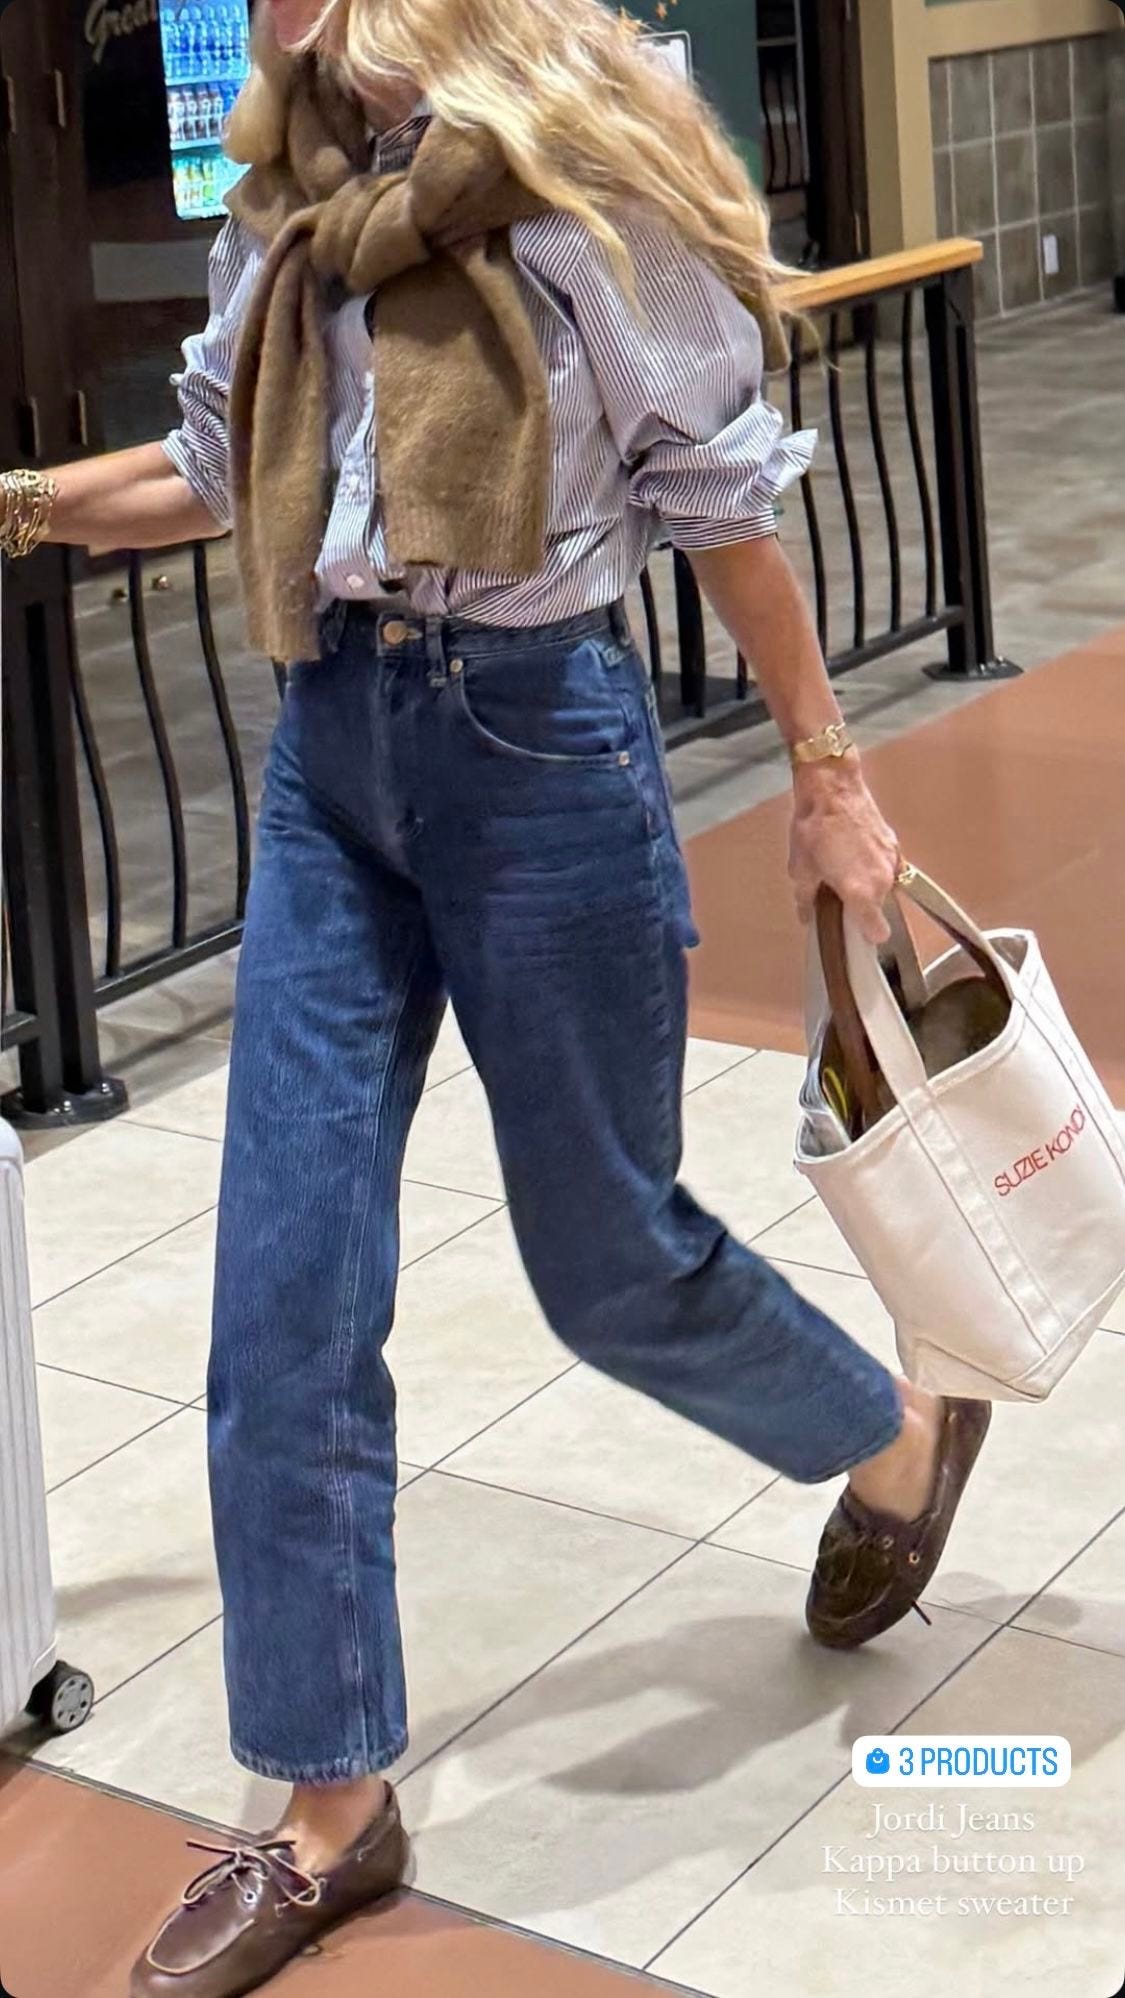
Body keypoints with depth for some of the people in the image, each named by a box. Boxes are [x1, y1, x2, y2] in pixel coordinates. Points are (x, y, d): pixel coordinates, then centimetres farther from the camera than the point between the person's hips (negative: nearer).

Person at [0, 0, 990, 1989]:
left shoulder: (579, 178, -10)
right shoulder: (288, 199, 7)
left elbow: (724, 498, -4)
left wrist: (828, 774, 0)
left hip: (535, 741, -5)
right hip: (330, 746, 6)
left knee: (609, 1260, 9)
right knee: (283, 1303, 2)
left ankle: (900, 1440, 42)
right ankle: (329, 1810, 16)